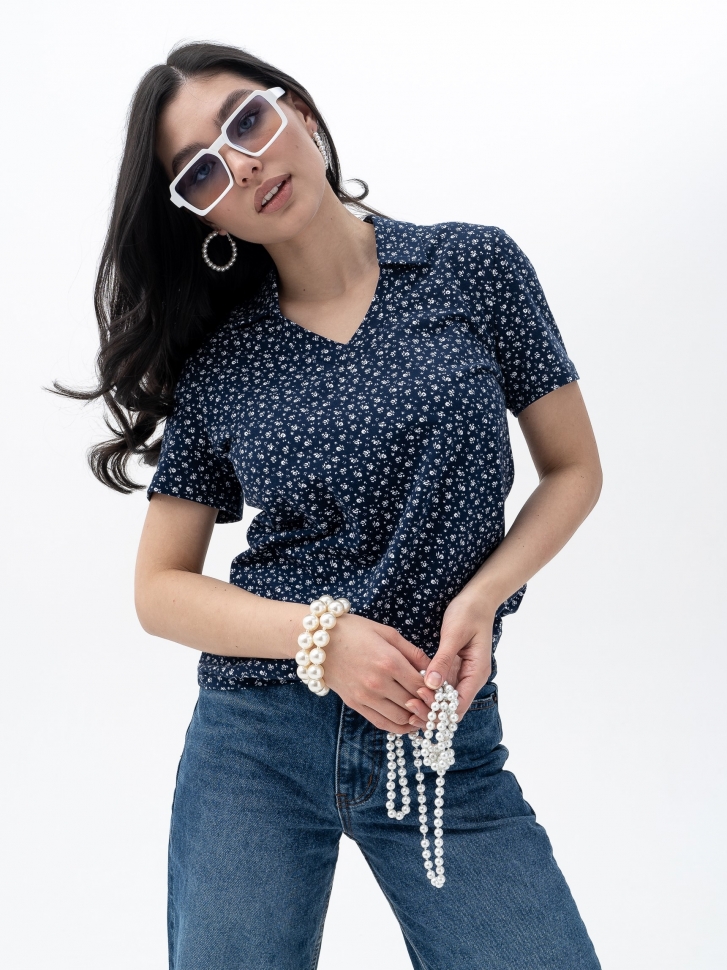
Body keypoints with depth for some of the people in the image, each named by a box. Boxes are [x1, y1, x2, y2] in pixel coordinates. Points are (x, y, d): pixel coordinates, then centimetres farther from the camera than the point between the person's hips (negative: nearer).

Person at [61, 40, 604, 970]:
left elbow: (573, 468, 6)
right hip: (254, 744, 1)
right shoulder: (215, 365, 2)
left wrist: (480, 597, -11)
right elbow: (160, 588, 4)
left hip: (446, 737, 0)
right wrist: (322, 636, -12)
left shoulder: (475, 266, 0)